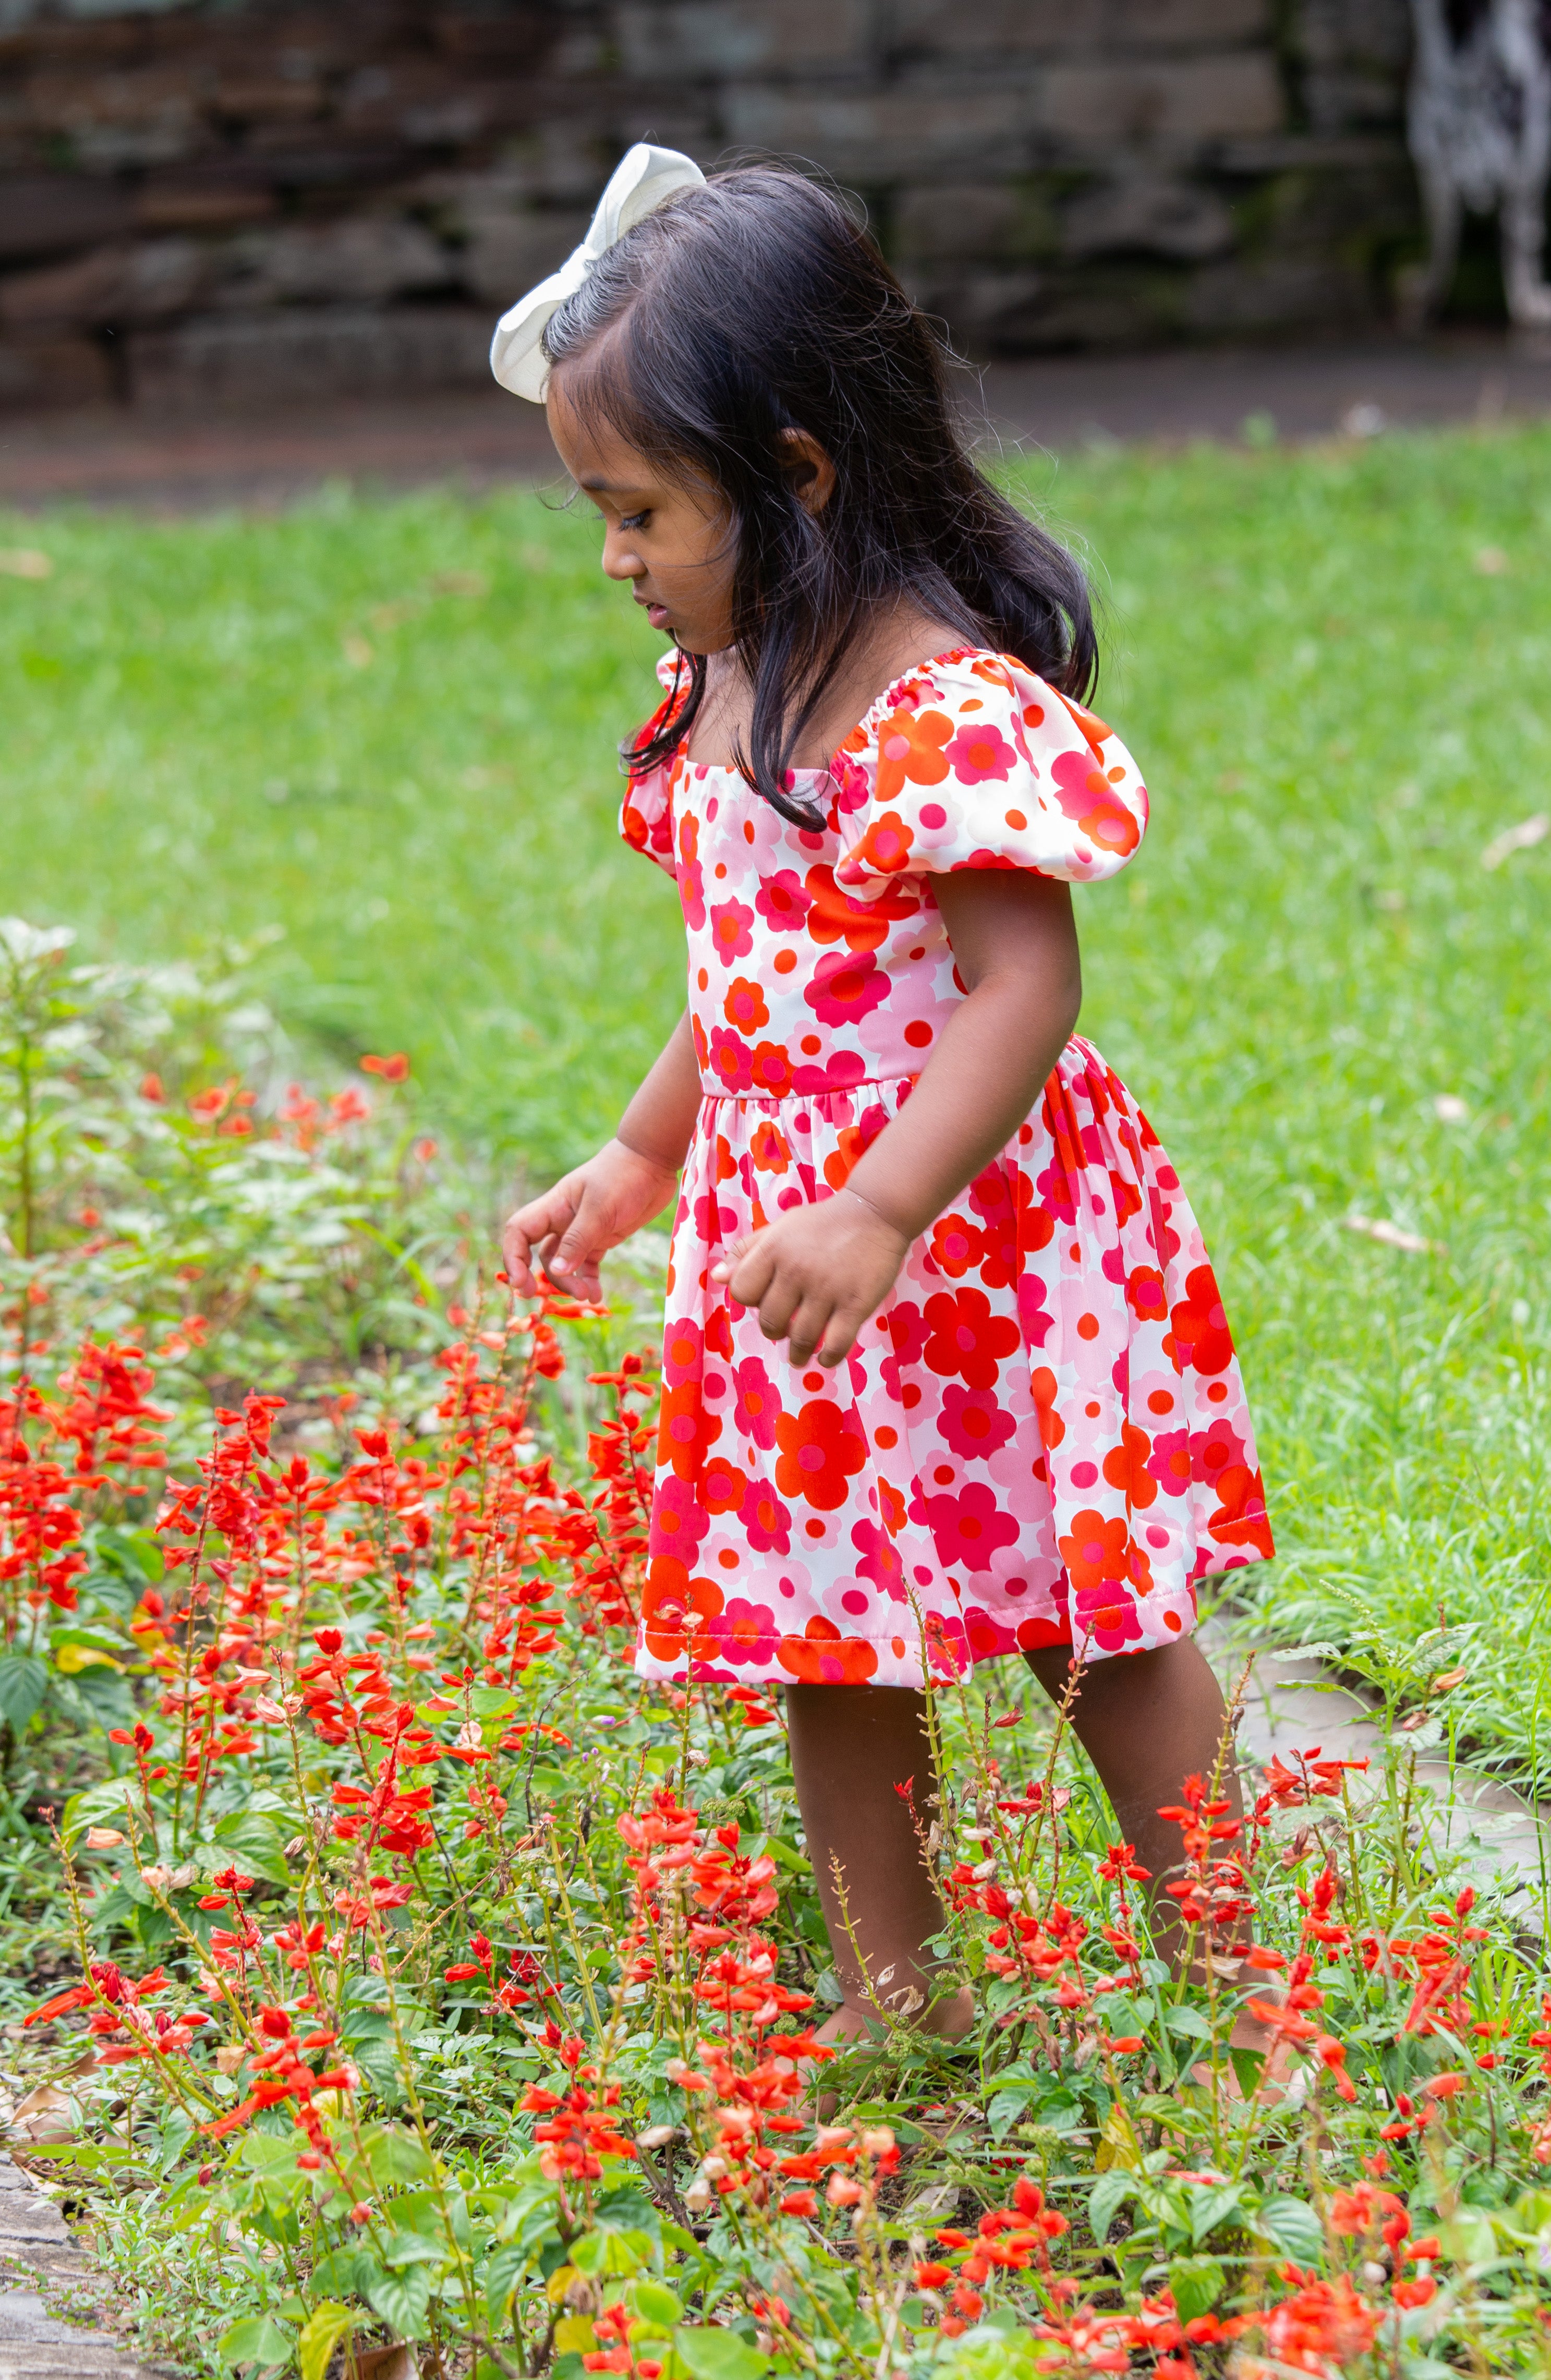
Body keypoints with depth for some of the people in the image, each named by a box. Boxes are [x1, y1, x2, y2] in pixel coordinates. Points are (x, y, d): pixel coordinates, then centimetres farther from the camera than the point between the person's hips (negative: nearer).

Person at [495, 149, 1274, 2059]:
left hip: (980, 1241, -8)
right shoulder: (722, 692, 6)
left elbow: (1024, 993, -26)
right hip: (785, 1239, 8)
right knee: (827, 1646, 14)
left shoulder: (949, 708, -23)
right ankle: (889, 1993, 26)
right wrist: (638, 1161, 22)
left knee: (1104, 1634, 5)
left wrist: (880, 1215, -35)